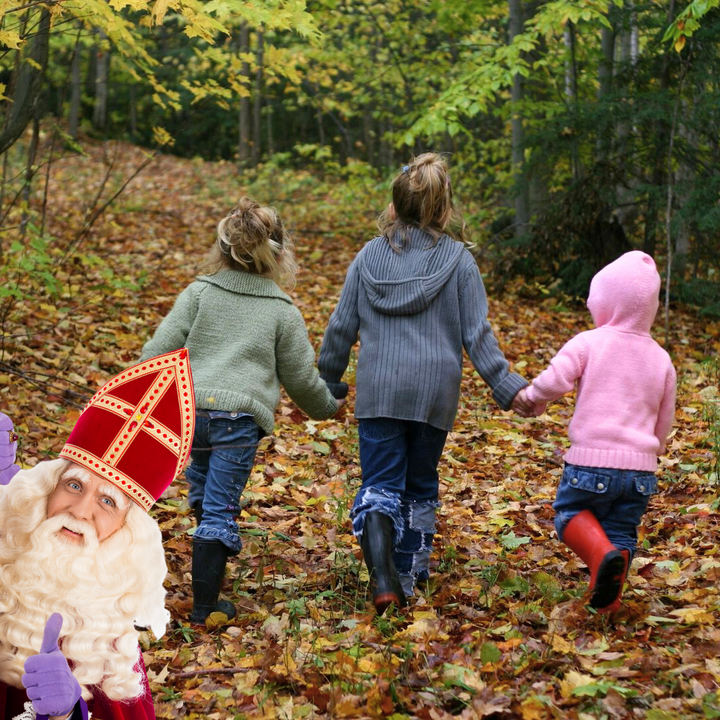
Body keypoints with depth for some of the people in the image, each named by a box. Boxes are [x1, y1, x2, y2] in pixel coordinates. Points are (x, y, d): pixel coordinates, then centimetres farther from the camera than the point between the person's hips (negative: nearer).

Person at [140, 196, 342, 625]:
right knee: (219, 512, 1)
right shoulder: (283, 312, 5)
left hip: (187, 409, 3)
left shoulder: (199, 293, 7)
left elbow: (160, 349, 3)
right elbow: (301, 377, 11)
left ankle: (211, 572, 39)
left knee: (204, 495, 24)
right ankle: (204, 608, 3)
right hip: (240, 418, -2)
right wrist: (327, 407, 30)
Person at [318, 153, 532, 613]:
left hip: (378, 391, 0)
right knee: (420, 488, 17)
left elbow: (341, 328, 7)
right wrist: (508, 387, -1)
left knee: (380, 486, 1)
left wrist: (328, 384, 19)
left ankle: (383, 573, -24)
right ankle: (410, 576, 23)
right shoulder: (458, 260, -1)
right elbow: (477, 334, -4)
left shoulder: (369, 256, 3)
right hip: (435, 391, 0)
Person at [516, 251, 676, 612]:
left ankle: (601, 553, -17)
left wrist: (533, 398, 4)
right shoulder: (661, 358, 10)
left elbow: (554, 380, -17)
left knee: (570, 512, 13)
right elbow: (664, 422, 16)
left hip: (592, 460, -4)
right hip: (641, 467, 4)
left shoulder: (588, 343, -5)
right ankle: (608, 597, 3)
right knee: (621, 530, 15)